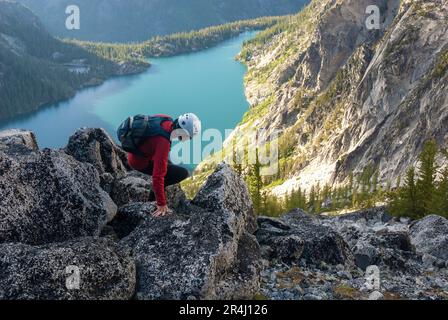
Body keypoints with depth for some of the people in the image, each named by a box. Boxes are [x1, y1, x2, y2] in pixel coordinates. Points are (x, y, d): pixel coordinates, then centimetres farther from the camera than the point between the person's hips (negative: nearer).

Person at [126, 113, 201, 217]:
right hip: (140, 162, -9)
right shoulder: (163, 141, -36)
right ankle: (153, 198, -1)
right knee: (183, 174, -12)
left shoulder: (166, 120, -15)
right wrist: (161, 204, -29)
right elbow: (158, 175, -35)